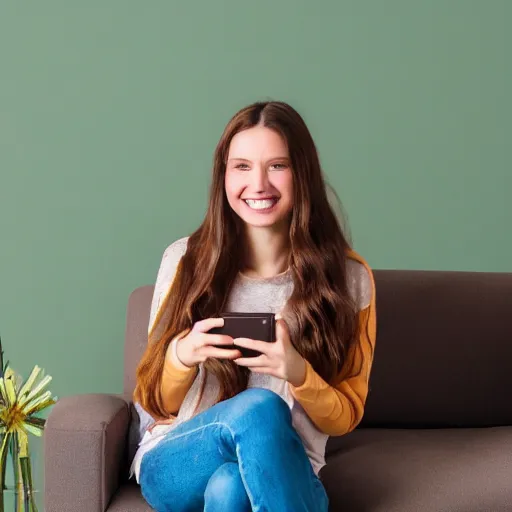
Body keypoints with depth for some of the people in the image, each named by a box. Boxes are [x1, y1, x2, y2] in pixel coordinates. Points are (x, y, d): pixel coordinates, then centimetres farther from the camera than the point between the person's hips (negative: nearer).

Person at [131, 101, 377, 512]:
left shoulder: (348, 276, -3)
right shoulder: (185, 260, -1)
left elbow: (343, 419, 2)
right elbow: (154, 404, 5)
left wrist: (298, 373, -20)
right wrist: (182, 355, -18)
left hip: (282, 474, -1)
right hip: (173, 467, 1)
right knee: (258, 407, -32)